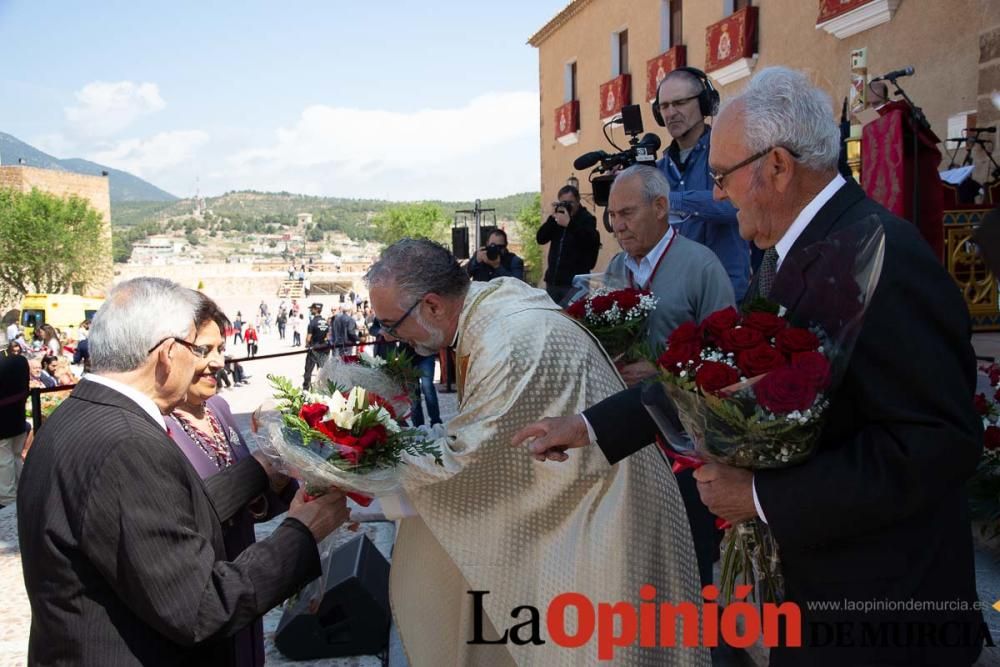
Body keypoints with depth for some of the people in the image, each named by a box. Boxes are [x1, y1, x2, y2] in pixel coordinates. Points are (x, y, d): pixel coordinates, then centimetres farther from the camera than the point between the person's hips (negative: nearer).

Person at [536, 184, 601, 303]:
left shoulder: (587, 218, -1)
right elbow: (540, 239, 5)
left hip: (574, 282, -6)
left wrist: (569, 223, -25)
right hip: (553, 280, 6)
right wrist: (552, 218, -7)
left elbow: (592, 242, -20)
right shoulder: (558, 218, 15)